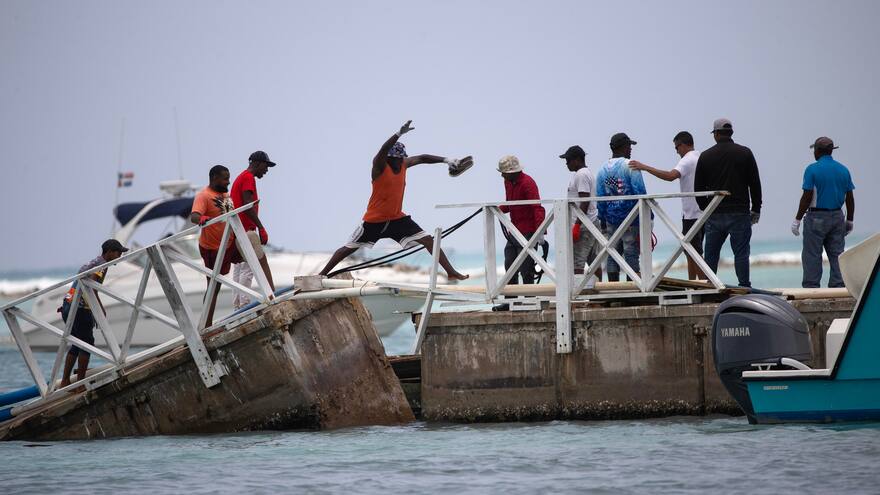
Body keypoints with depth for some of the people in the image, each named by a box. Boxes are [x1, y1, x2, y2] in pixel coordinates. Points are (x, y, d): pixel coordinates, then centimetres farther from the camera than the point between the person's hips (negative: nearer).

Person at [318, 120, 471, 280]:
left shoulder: (403, 164, 2)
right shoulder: (379, 166, -16)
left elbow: (422, 158, 8)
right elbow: (382, 152, -35)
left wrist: (446, 160, -4)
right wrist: (399, 134, -48)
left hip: (397, 218, 5)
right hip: (374, 219, -5)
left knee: (428, 240, -6)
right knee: (349, 248, 3)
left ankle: (451, 272, -3)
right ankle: (322, 275, 17)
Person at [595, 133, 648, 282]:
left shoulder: (603, 169, 9)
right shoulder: (630, 166, -8)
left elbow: (600, 198, 10)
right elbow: (640, 192, -12)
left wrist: (603, 222, 16)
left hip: (611, 219, 5)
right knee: (631, 254, -4)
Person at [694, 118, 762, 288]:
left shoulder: (705, 156, 4)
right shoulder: (745, 153, 1)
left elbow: (698, 188, 7)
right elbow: (755, 184, 2)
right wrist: (756, 210, 9)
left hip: (714, 215, 1)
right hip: (740, 213, -1)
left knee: (710, 254, 8)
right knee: (741, 253, -1)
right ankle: (745, 288, -6)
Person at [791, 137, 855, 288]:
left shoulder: (812, 169, -9)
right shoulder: (843, 170, 6)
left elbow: (807, 197, -12)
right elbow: (850, 198, 7)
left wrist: (797, 219, -6)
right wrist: (849, 220, 17)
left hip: (816, 218, -5)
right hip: (837, 217, 5)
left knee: (812, 255, -1)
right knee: (837, 255, 7)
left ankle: (811, 288, -3)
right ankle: (838, 287, 4)